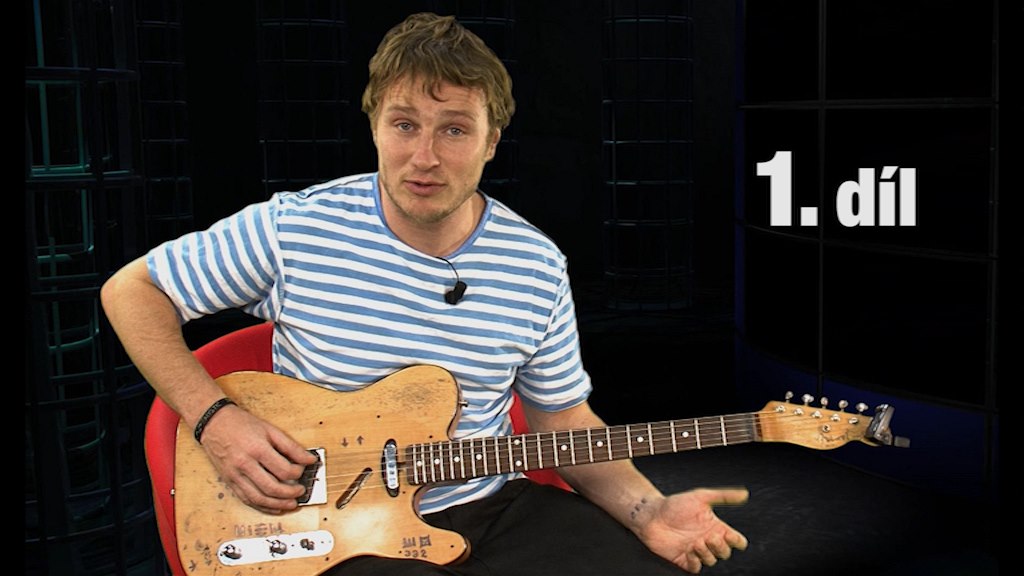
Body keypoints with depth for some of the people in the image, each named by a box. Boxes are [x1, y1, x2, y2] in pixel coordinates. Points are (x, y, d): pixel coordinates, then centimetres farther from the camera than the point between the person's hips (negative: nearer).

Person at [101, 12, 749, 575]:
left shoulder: (537, 266, -2)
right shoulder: (295, 229, -11)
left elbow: (562, 415, 8)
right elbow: (132, 290, -2)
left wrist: (648, 511, -8)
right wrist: (216, 418, -14)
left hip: (495, 508, 4)